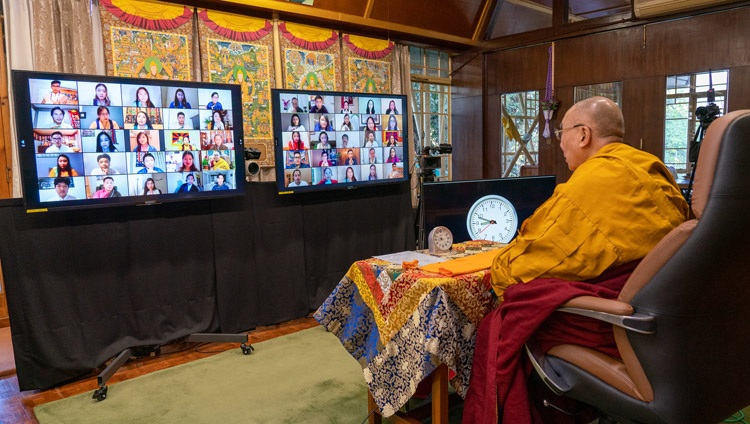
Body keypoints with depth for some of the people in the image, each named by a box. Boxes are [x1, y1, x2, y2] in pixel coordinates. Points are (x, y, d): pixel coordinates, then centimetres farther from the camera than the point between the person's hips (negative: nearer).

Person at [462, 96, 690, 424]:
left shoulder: (595, 180, -18)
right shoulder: (649, 171, 10)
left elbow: (525, 262, -15)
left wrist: (499, 268, 5)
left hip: (611, 323, -10)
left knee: (495, 330, -2)